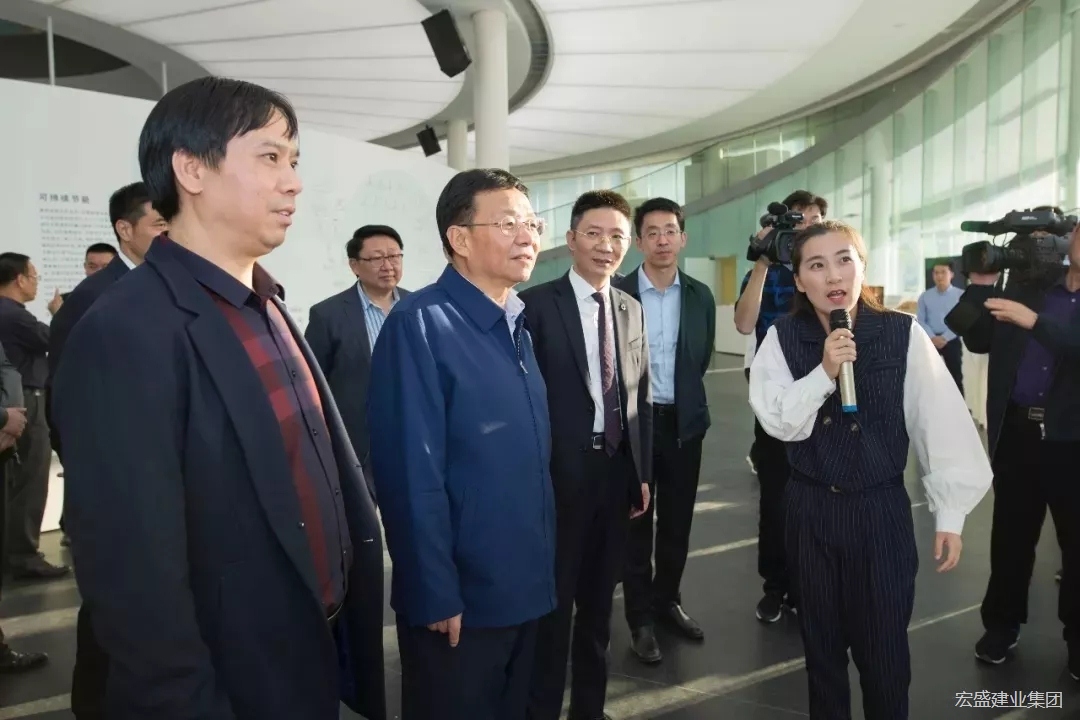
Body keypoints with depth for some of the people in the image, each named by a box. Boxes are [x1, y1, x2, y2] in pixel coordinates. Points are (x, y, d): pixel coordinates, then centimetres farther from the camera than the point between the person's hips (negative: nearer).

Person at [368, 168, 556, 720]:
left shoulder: (518, 329, 8)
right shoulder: (420, 325, -19)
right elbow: (412, 477, -21)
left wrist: (540, 566, 12)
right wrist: (435, 595, -19)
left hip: (524, 585, 8)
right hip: (459, 597, -8)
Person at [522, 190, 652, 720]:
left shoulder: (632, 311, 9)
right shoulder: (536, 304, -8)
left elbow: (641, 397, 12)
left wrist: (642, 472, 10)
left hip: (618, 468, 5)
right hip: (560, 471, -5)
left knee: (599, 599, 17)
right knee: (553, 598, 7)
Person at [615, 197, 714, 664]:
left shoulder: (700, 297, 4)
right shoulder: (616, 295, -7)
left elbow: (701, 359, 12)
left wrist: (681, 397, 10)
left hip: (684, 422, 3)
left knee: (677, 523, 13)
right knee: (635, 524, 6)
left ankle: (667, 601, 32)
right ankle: (640, 618, 18)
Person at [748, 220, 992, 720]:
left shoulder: (904, 335, -10)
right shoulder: (783, 338, -5)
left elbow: (941, 423, -6)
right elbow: (778, 421, -10)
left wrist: (950, 513, -4)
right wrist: (824, 372, -24)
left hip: (882, 509, -2)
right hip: (810, 510, 2)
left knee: (884, 650, 7)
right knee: (821, 642, 17)